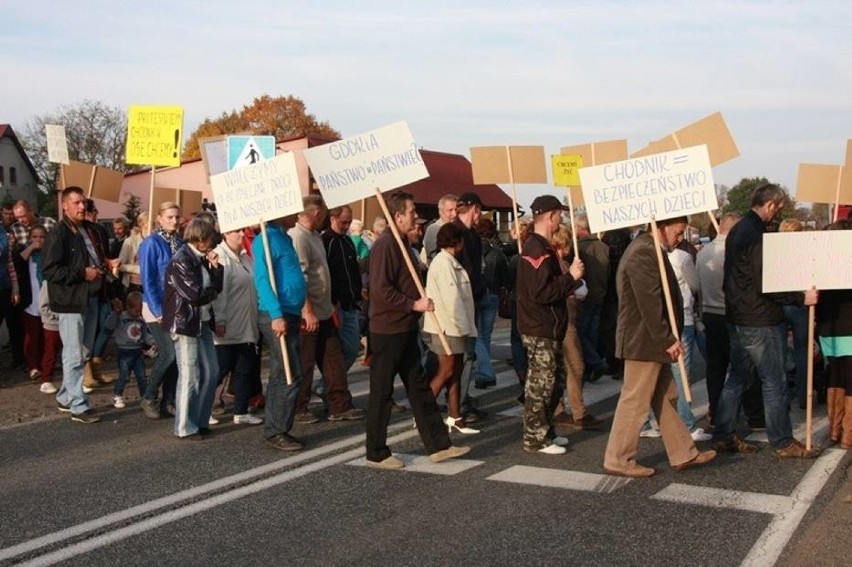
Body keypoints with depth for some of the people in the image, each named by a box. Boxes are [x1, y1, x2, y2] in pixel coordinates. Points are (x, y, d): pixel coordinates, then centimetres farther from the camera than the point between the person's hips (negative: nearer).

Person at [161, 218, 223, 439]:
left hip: (203, 322, 9)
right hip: (185, 323, -9)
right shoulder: (180, 261, -14)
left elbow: (216, 287, 12)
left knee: (210, 372, 10)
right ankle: (185, 428, 6)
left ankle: (200, 420, 21)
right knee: (190, 376, -4)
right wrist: (212, 292, -1)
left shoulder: (201, 259, 13)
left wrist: (215, 266, -2)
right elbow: (194, 293, -20)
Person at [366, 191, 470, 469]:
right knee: (382, 393, 1)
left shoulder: (400, 243, 14)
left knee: (419, 387, 12)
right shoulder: (385, 245, -17)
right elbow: (381, 289, -24)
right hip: (388, 331, -10)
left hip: (405, 329, 10)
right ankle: (376, 453, 12)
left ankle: (438, 445, 17)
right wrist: (414, 304, -21)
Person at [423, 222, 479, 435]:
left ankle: (455, 418, 14)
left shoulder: (449, 262, 16)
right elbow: (451, 297, -20)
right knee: (446, 371, -6)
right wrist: (460, 324, -17)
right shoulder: (444, 262, -16)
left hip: (454, 325, 10)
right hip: (447, 326, -10)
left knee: (456, 370, 10)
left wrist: (463, 325, 12)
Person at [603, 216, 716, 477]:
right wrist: (667, 339, -19)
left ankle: (683, 454, 24)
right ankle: (618, 460, 7)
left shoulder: (650, 250, 16)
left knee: (666, 399, 15)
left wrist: (668, 338, 17)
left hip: (654, 341, 11)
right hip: (644, 341, -11)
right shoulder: (644, 252, -19)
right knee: (635, 402, -3)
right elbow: (650, 302, -24)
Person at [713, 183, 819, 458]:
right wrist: (801, 298, -17)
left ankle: (724, 435, 18)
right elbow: (764, 284, -22)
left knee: (737, 378, 14)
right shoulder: (756, 235, -19)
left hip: (738, 317, 10)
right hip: (760, 320, -10)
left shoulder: (737, 230, 13)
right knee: (774, 382, 0)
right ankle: (783, 443, 9)